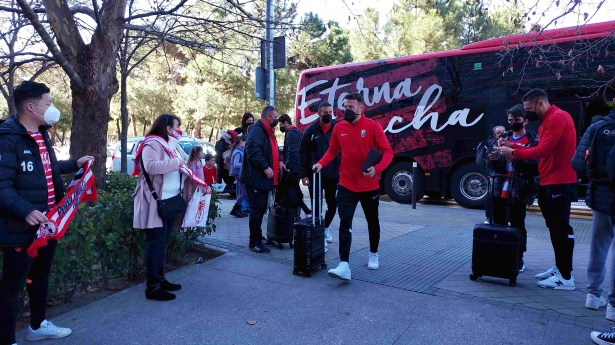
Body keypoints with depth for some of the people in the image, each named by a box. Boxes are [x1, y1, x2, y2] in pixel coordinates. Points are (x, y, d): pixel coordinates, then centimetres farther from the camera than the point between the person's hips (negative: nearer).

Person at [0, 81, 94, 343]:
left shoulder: (41, 135, 10)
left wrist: (75, 164, 24)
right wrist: (26, 211, -39)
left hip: (47, 222, 10)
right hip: (22, 227, -10)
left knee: (41, 275, 23)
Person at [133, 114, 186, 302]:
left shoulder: (170, 145, 20)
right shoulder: (153, 143, -12)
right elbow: (151, 166, -29)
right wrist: (176, 163, -21)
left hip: (169, 201, 10)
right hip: (156, 203, -10)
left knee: (162, 242, 14)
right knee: (156, 243, -6)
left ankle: (160, 279, 24)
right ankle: (152, 286, 0)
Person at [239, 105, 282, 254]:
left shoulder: (268, 131, 18)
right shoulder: (257, 130, -16)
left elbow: (272, 149, 28)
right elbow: (252, 151, -27)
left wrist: (278, 161, 10)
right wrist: (265, 167, -28)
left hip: (263, 178, 11)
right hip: (256, 177, -10)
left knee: (261, 208, 15)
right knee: (257, 209, -6)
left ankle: (257, 237, 26)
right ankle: (255, 242, 2)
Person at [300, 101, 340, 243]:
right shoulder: (311, 130, 0)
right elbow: (303, 153, 0)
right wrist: (303, 174, -5)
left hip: (333, 174, 2)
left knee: (333, 205, 11)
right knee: (316, 205, 5)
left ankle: (325, 228, 36)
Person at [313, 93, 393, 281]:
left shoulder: (373, 126, -9)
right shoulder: (339, 128, 0)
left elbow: (387, 152, -10)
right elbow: (332, 150, 11)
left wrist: (377, 169, -27)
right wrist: (321, 163, -7)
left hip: (369, 185, -1)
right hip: (346, 185, 1)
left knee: (372, 221, 17)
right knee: (345, 223, -9)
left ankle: (374, 254, 39)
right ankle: (344, 265, -11)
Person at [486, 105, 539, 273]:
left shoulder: (533, 141, -1)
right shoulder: (504, 138, 14)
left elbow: (537, 167, -12)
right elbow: (493, 167, 15)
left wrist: (517, 160, -24)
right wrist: (493, 159, -7)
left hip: (518, 191, -5)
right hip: (500, 189, 5)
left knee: (517, 226, 1)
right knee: (498, 225, 9)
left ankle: (518, 260, 13)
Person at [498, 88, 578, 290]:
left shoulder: (557, 118, -14)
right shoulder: (548, 120, 18)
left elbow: (543, 150, -22)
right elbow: (541, 150, 12)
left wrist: (514, 153, -14)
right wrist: (512, 146, 4)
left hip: (560, 182, -10)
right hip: (549, 181, 10)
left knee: (561, 227, -7)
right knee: (554, 226, 15)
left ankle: (566, 277, 0)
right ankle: (559, 268, 24)